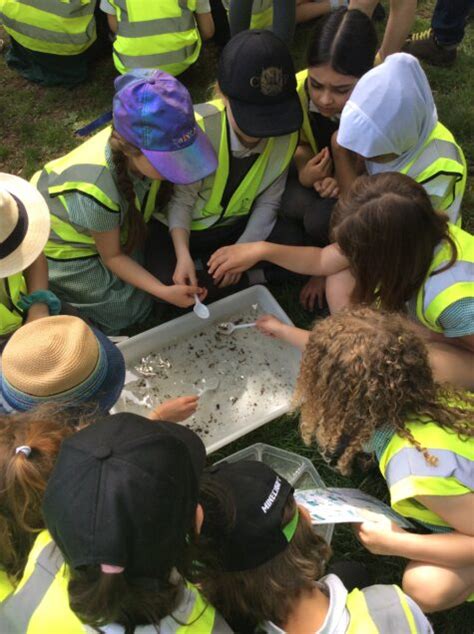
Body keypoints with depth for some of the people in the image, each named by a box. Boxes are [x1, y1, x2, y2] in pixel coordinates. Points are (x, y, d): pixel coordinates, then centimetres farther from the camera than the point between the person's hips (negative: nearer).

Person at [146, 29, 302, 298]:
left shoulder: (286, 134, -17)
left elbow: (268, 202, -11)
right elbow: (181, 201, -22)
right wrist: (183, 255, -34)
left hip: (237, 225, 4)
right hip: (185, 226, -4)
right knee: (168, 282, -24)